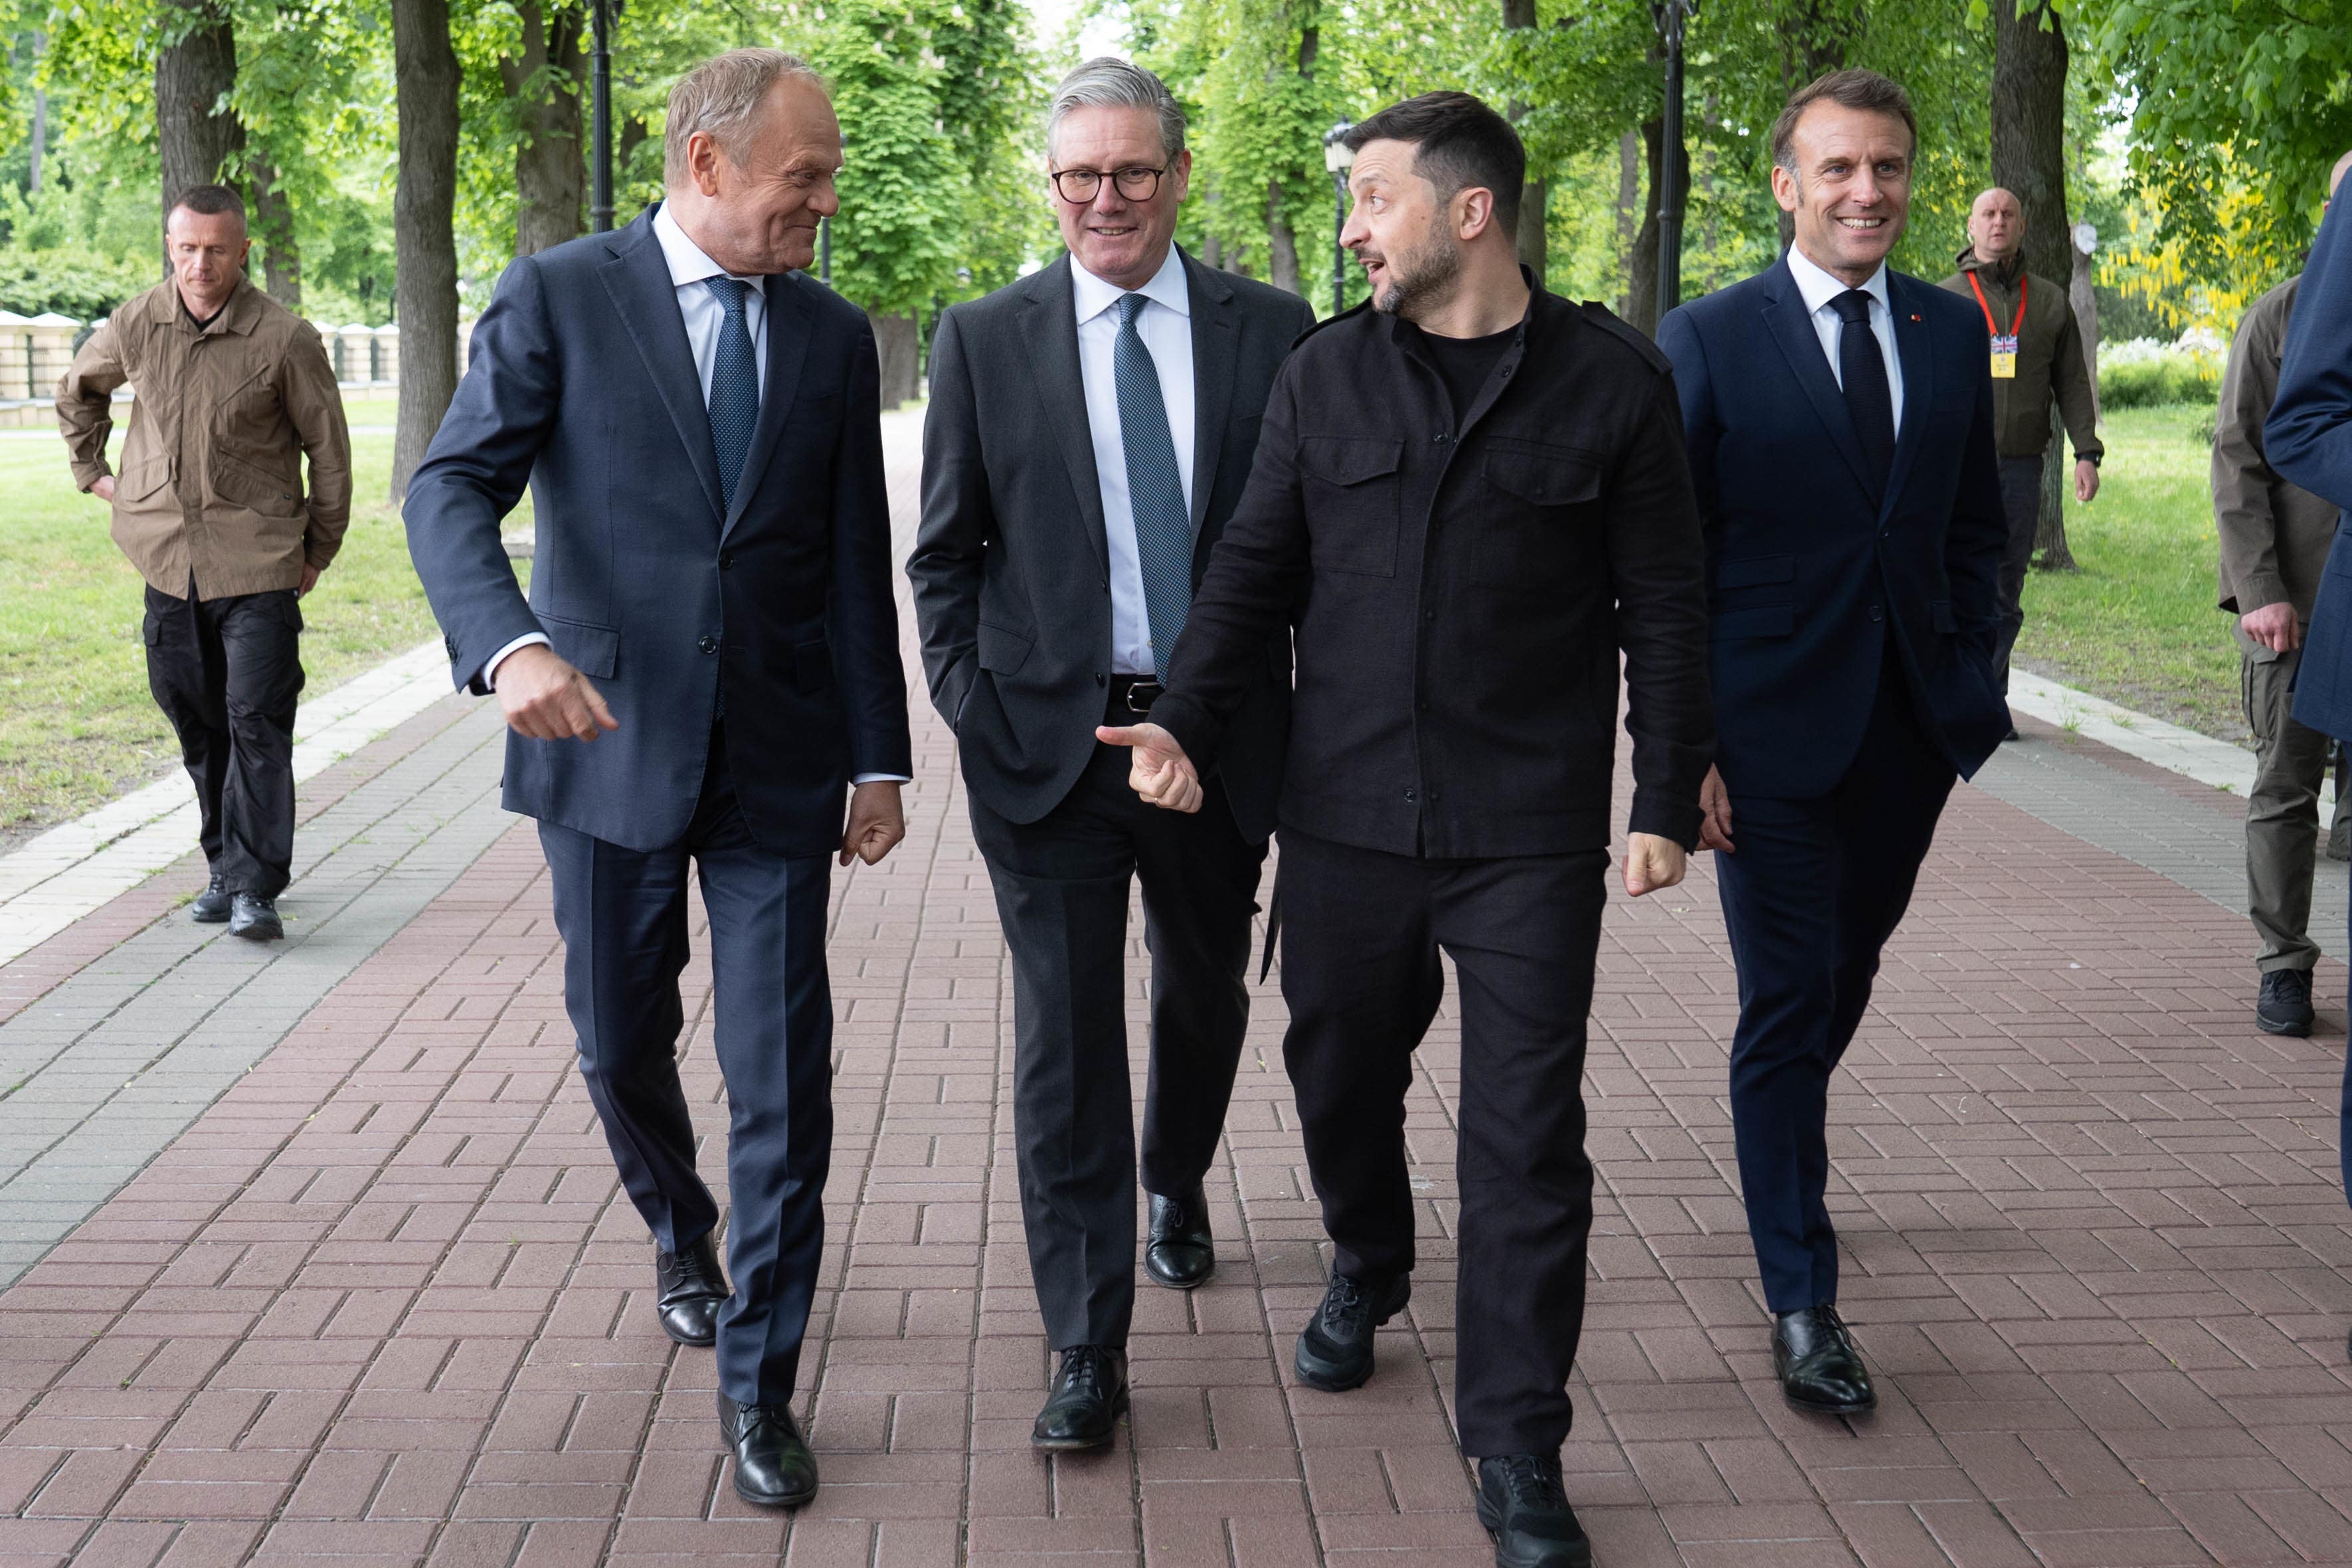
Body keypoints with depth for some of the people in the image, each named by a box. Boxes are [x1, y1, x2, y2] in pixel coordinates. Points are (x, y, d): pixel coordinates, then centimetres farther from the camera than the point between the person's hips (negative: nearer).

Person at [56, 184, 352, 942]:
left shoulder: (285, 338, -9)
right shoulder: (135, 326, 2)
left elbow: (328, 449, 1)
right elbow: (78, 391, 25)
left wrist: (319, 551, 4)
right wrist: (92, 472, 19)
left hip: (257, 561, -4)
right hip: (166, 556, 4)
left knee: (256, 719, -9)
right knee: (196, 721, 10)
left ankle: (256, 887, -7)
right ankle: (225, 866, 22)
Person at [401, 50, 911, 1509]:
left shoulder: (835, 336, 6)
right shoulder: (558, 298, -3)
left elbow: (857, 564, 8)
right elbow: (454, 487, -12)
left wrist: (880, 760, 5)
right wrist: (510, 641, -31)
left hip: (776, 759, 1)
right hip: (607, 745, -1)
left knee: (784, 1074, -2)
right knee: (622, 1044, 14)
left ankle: (760, 1384, 11)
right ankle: (683, 1235, 45)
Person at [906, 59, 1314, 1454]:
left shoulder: (1272, 331, 2)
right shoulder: (986, 341, 1)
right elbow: (945, 554, 5)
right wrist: (974, 711, -5)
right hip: (1051, 744, -1)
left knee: (1207, 1000, 20)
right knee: (1064, 1042, -1)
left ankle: (1178, 1186, 50)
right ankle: (1089, 1351, 7)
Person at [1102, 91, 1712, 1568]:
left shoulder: (1612, 380, -2)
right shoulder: (1325, 374, 5)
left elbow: (1663, 604, 1)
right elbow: (1257, 568, 9)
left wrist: (1670, 799, 0)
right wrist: (1186, 722, -5)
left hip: (1529, 834, -3)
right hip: (1347, 818, 3)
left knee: (1528, 1137, 0)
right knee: (1341, 1076, 16)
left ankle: (1517, 1449, 12)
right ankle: (1369, 1271, 47)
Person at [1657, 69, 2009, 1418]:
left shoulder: (1952, 330, 7)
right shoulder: (1711, 338, -6)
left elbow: (1977, 525, 12)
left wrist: (1978, 687, 3)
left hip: (1913, 726, 5)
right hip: (1773, 731, -4)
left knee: (1845, 976, 19)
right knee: (1787, 1001, -1)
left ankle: (1785, 1146, 46)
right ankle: (1804, 1301, 7)